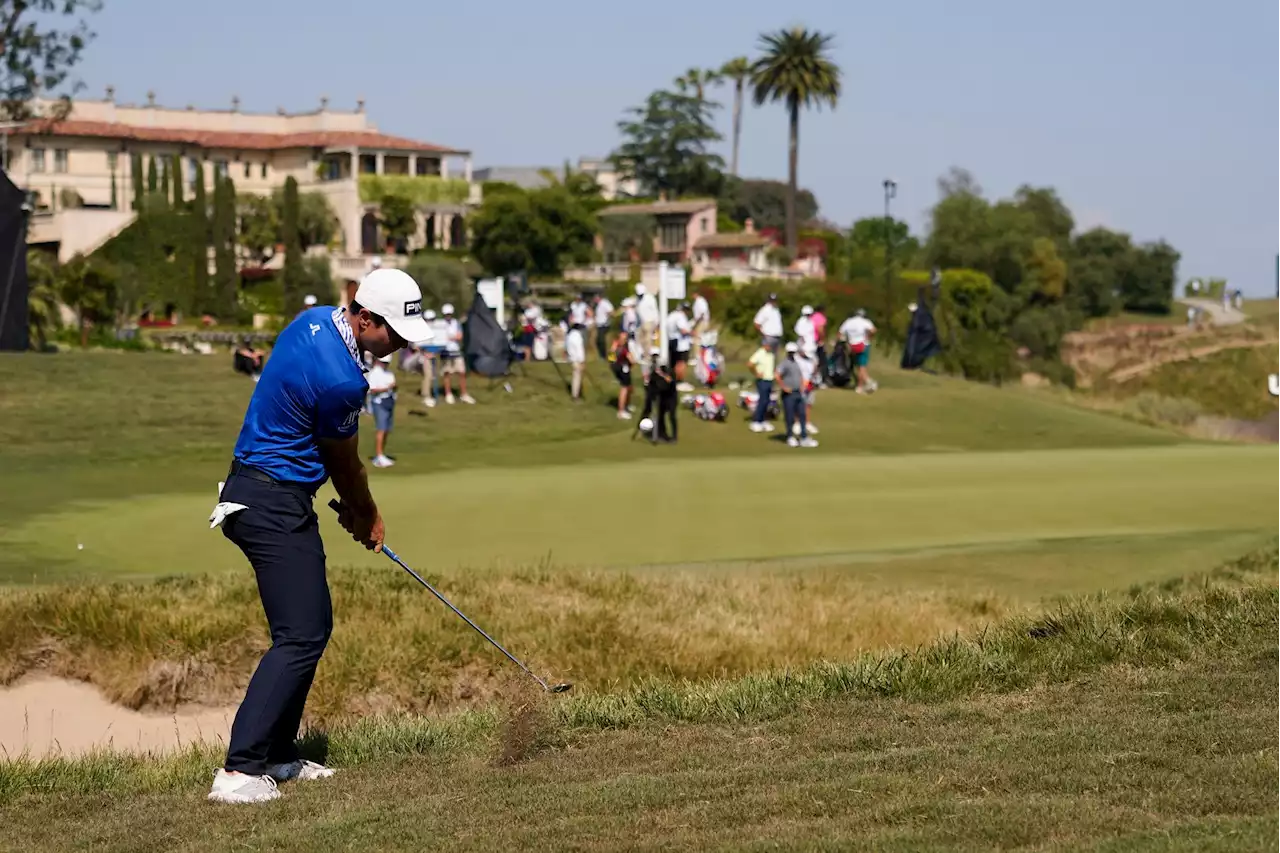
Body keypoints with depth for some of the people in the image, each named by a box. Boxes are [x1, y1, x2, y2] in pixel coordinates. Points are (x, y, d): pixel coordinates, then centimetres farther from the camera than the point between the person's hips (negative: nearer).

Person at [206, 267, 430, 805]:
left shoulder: (316, 320, 6)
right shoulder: (340, 379, -24)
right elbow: (345, 463, -5)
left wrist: (353, 506, 19)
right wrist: (367, 517, 14)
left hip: (261, 492, 11)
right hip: (275, 507, -11)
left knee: (312, 624, 15)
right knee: (301, 635, -13)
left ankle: (277, 754, 19)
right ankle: (239, 770, -19)